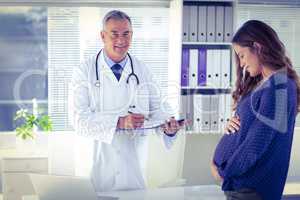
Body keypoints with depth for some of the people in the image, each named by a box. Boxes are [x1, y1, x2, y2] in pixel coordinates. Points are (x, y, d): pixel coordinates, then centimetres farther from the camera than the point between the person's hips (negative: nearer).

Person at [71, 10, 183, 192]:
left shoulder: (143, 71, 6)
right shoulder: (84, 72, -4)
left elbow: (156, 107, 5)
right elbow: (80, 121, -13)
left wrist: (167, 125, -18)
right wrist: (119, 122, -26)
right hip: (99, 163, -3)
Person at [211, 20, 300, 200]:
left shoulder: (278, 86, -18)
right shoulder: (261, 83, 11)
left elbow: (256, 145, -21)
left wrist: (223, 171, -9)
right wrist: (233, 124, -2)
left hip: (249, 185, -9)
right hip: (239, 177, 9)